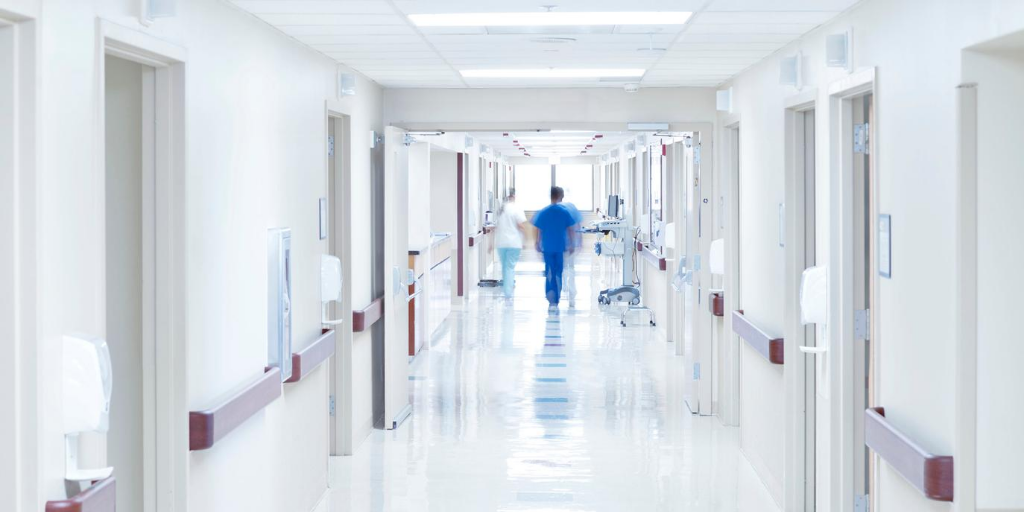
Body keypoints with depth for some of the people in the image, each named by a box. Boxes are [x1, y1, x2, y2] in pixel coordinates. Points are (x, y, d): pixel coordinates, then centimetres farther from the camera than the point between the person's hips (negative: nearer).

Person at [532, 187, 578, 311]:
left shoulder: (543, 212, -1)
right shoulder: (565, 212, -4)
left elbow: (539, 231, 3)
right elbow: (570, 230, -2)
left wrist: (538, 245, 14)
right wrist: (571, 244, 7)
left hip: (547, 248, 0)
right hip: (560, 247, 0)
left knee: (549, 274, 4)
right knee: (558, 274, 9)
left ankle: (551, 301, -9)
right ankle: (556, 301, 10)